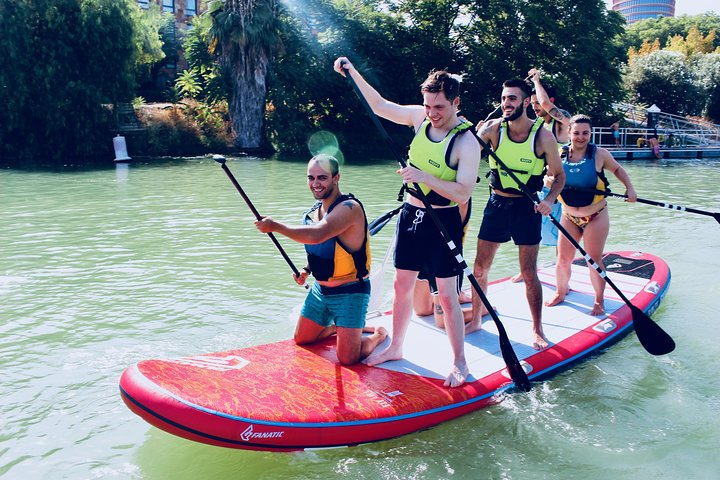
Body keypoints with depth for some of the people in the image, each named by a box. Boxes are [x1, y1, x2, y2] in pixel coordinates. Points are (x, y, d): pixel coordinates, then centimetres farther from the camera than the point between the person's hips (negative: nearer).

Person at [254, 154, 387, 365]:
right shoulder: (314, 210, 6)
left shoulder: (349, 207, -22)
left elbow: (317, 235, -38)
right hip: (320, 289, 8)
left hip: (349, 293, -8)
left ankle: (378, 334, 18)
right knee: (301, 339, 16)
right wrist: (307, 270, 4)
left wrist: (274, 226, -30)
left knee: (347, 358, -11)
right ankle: (338, 326, 38)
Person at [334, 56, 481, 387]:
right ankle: (395, 348, 30)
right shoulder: (420, 117, 0)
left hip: (443, 222, -6)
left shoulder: (467, 142, -17)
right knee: (402, 285, 14)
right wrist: (353, 73, 7)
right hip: (411, 213, 6)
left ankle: (459, 363, 12)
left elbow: (463, 193, -23)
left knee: (446, 296, -2)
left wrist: (425, 177, -31)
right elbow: (380, 106, 12)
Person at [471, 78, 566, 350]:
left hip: (527, 208, -2)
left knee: (529, 274, 1)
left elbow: (558, 176, -1)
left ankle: (537, 330, 17)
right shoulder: (494, 128, -5)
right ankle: (476, 319, 26)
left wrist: (549, 200, -19)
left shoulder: (543, 136, -9)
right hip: (497, 204, 2)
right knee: (480, 269, 6)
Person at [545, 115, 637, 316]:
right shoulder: (560, 155, -4)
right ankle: (561, 293, 29)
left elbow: (617, 169, 8)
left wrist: (629, 188, -7)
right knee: (563, 259, 4)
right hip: (569, 217, 2)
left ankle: (599, 301, 17)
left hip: (596, 217, -2)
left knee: (594, 260, 0)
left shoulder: (599, 154, -7)